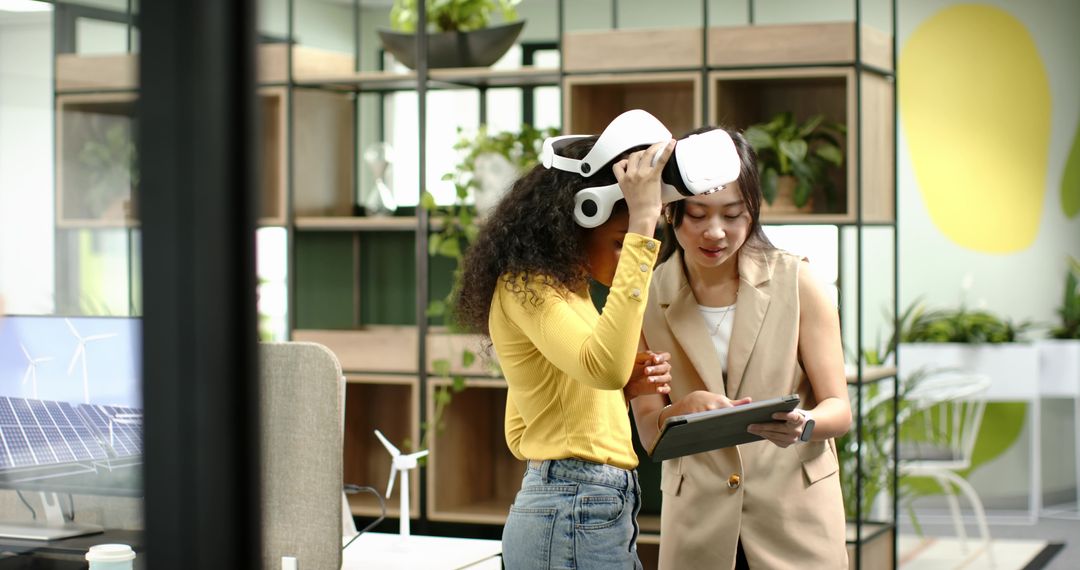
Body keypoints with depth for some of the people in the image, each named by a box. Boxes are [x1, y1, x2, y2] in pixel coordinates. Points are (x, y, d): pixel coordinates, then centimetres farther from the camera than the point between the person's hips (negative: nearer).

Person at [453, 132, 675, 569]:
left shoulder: (557, 288, 16)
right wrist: (642, 225, -32)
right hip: (575, 515, -10)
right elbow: (605, 365, -33)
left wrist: (624, 382, 6)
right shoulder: (525, 286, -13)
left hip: (598, 509, 10)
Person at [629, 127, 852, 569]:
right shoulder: (647, 299, -1)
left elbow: (838, 408, -5)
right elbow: (647, 428, 0)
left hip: (795, 517, -1)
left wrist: (802, 424, -27)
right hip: (697, 527, 1)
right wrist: (687, 409, -21)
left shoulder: (796, 283, -5)